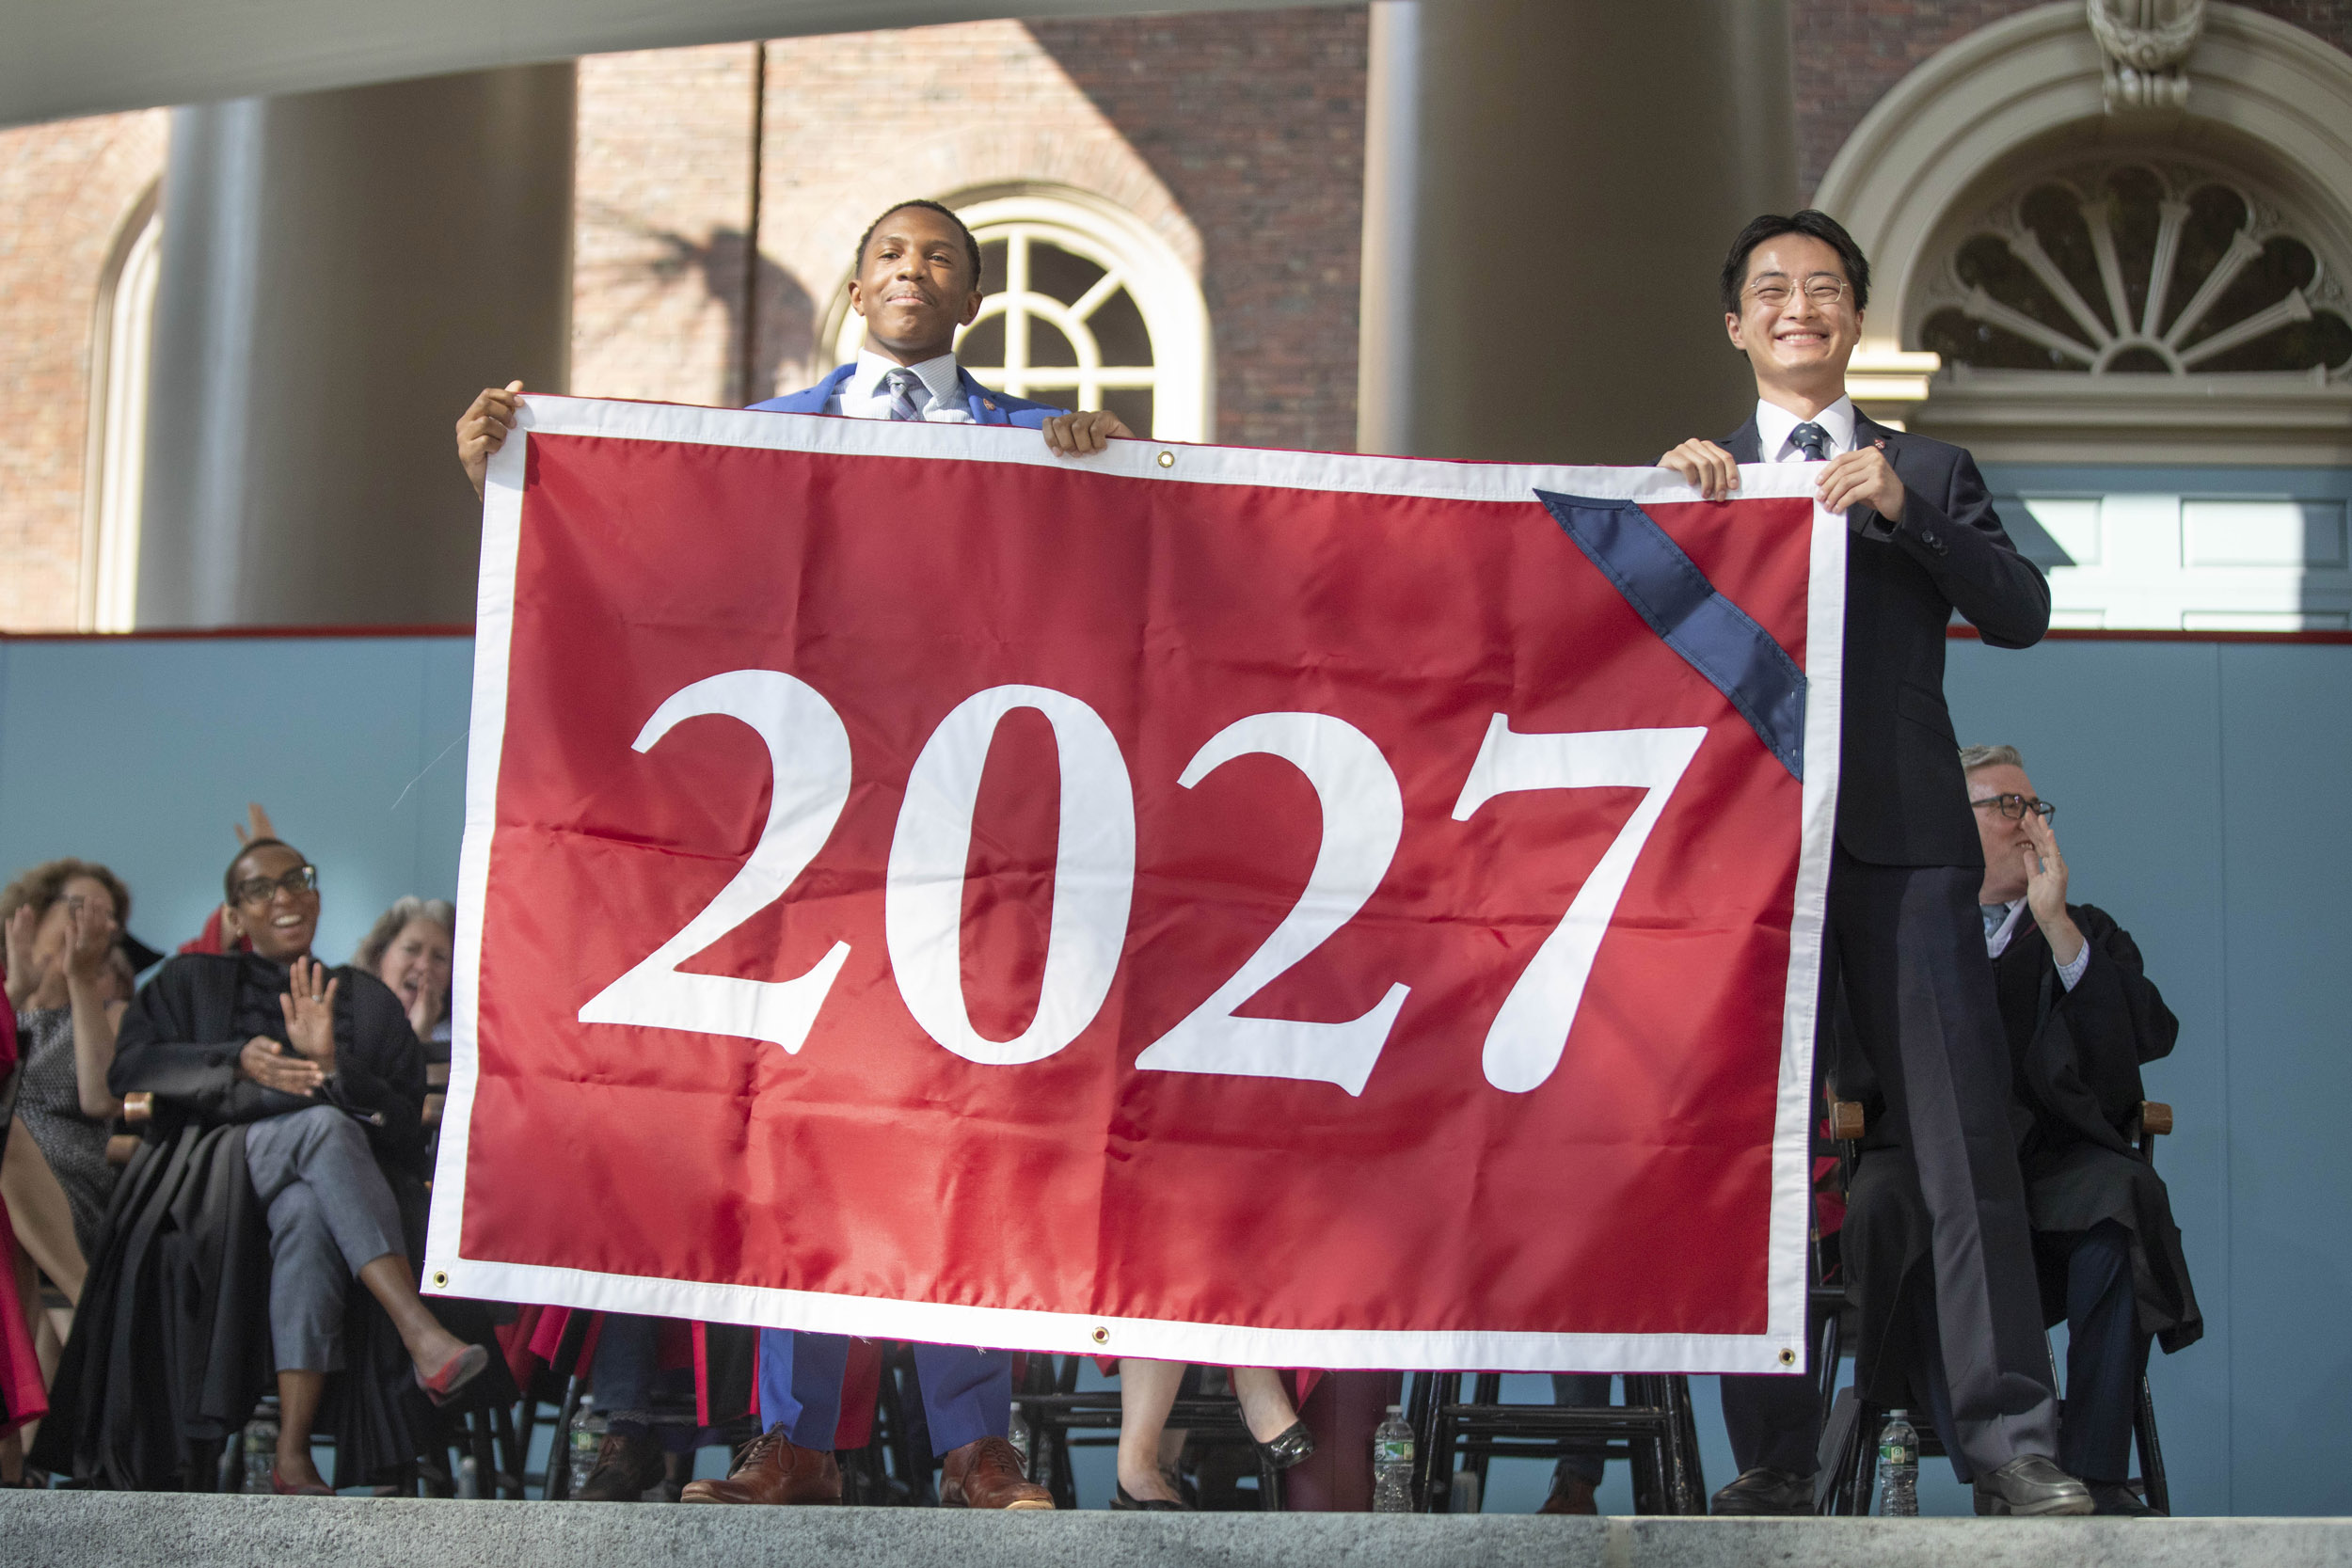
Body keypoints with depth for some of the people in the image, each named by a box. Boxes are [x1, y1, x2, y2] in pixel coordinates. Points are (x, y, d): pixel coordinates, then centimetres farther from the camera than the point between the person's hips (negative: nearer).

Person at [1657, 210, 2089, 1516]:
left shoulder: (1929, 475, 17)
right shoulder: (1696, 481, 18)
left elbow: (2020, 613, 3)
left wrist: (1902, 514, -10)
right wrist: (1669, 495, -8)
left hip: (1905, 844, 0)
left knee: (1967, 1145, -7)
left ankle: (2011, 1440, -6)